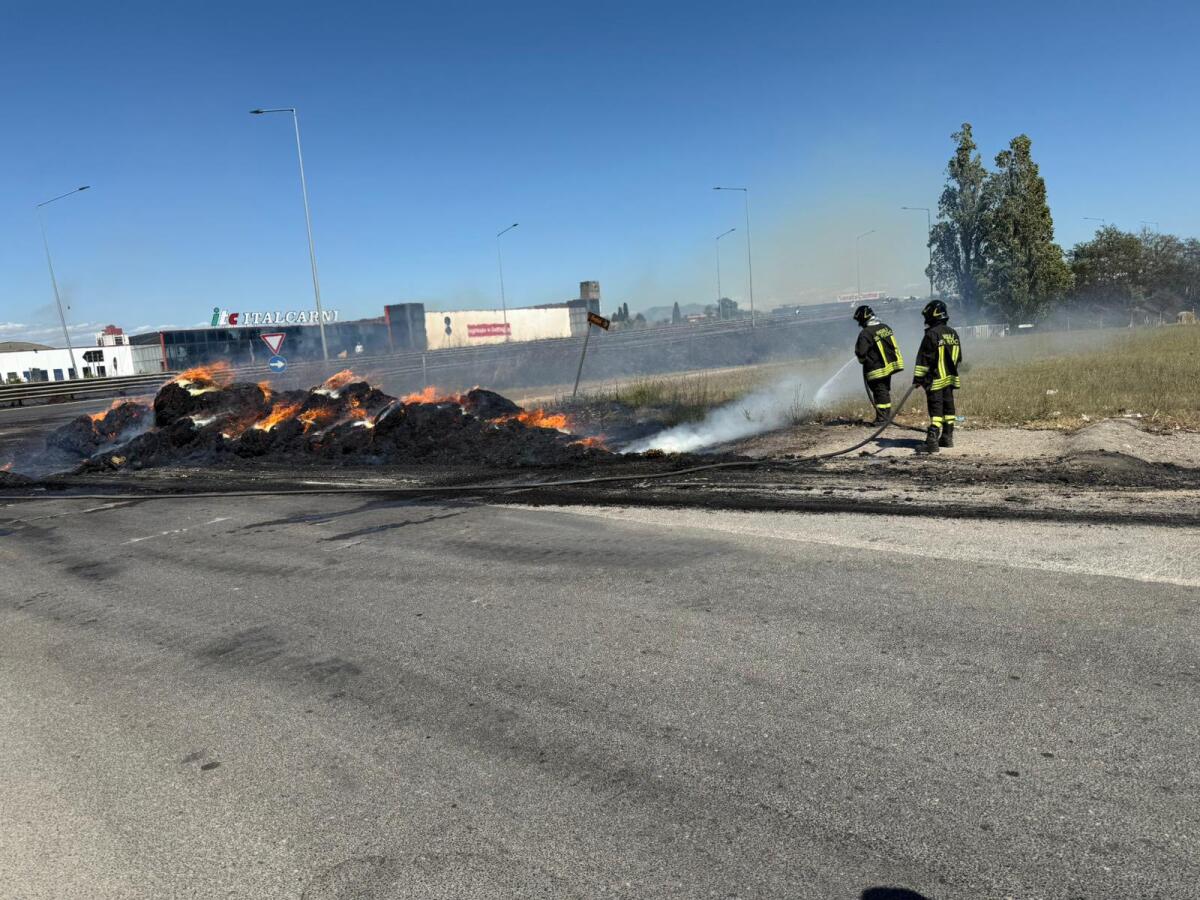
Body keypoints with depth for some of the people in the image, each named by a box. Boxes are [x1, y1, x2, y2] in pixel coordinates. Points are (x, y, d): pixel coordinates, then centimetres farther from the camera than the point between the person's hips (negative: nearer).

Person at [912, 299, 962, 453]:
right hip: (950, 378, 8)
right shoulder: (953, 333, 11)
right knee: (948, 407, 15)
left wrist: (917, 378, -13)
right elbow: (958, 358, 19)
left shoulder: (932, 334, -14)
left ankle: (932, 442, -17)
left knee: (936, 410, -12)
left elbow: (923, 359, -16)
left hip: (935, 379, -8)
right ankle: (947, 437, 24)